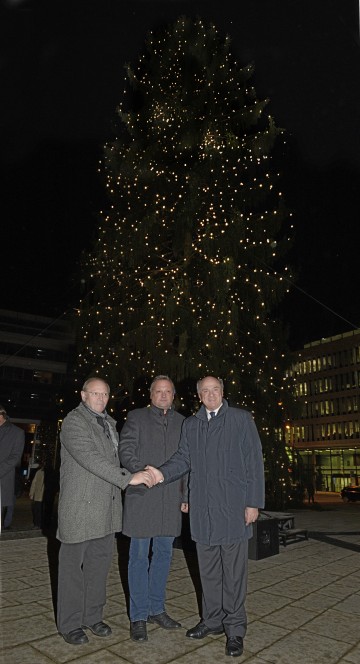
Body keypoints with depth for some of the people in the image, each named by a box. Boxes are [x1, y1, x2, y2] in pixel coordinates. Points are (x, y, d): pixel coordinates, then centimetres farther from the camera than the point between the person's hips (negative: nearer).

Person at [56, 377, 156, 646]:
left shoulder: (109, 423, 13)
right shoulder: (74, 421, -13)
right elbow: (91, 458, -24)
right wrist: (128, 478, -26)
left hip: (107, 509, 7)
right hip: (80, 508, -7)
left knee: (100, 564, 14)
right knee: (73, 566, 7)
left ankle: (93, 616, 30)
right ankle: (70, 623, 21)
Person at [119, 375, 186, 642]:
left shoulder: (182, 422, 11)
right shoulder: (136, 418, 2)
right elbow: (126, 452, -5)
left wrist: (186, 495, 9)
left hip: (171, 500, 4)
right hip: (142, 497, -3)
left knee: (164, 554, 13)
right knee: (139, 556, 4)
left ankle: (156, 608, 29)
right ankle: (139, 616, 18)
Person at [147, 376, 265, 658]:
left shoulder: (242, 419, -1)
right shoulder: (190, 424, 11)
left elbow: (254, 462, -3)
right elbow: (183, 458, 8)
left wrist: (254, 502, -7)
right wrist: (163, 473, -12)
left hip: (233, 508, -4)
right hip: (202, 509, 4)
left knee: (234, 569, 4)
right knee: (208, 569, 15)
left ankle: (235, 628, 19)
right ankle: (213, 619, 31)